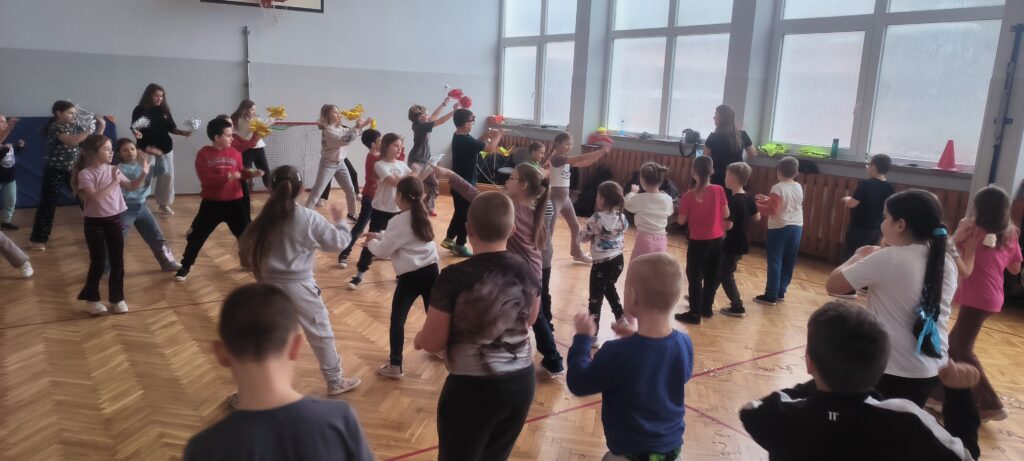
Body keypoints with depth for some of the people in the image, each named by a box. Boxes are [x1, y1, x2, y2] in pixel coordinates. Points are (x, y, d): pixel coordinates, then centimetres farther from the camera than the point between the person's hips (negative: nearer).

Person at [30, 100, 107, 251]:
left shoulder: (75, 126, 5)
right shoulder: (55, 127, -15)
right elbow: (72, 141, -32)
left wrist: (101, 126, -7)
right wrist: (91, 129, -27)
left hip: (73, 170, 6)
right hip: (55, 171, -6)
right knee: (48, 204, -2)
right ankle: (37, 239, 5)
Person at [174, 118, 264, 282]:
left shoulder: (234, 153, 2)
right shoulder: (204, 154, -10)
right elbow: (205, 178, -18)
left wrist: (252, 173, -6)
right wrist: (227, 177, -27)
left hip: (234, 202, 3)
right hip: (212, 203, -3)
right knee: (197, 236, 4)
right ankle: (185, 268, 18)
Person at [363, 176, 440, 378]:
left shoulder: (398, 221, -13)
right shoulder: (423, 216, 9)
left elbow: (383, 251, -8)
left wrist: (371, 243, 12)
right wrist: (379, 235, 18)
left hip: (411, 276, -7)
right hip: (431, 270, 7)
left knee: (397, 318, 4)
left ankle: (395, 366, 5)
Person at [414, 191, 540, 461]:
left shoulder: (455, 277, -20)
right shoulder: (526, 272, -5)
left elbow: (433, 343, -12)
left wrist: (419, 338, 10)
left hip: (472, 388, -5)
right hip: (521, 383, 5)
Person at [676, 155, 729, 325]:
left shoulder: (690, 196, -16)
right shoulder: (719, 190, -8)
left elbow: (681, 221, -9)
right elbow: (726, 214, 0)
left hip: (698, 242, -4)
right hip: (717, 240, 4)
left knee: (695, 277, 7)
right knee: (712, 276, 18)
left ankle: (695, 313, 10)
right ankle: (707, 308, 30)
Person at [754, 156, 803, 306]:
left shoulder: (778, 188, -14)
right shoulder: (799, 188, 7)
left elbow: (772, 211, -16)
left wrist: (757, 206, -5)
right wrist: (768, 200, 20)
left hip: (780, 228, -7)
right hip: (796, 227, 7)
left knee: (774, 262, -2)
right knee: (788, 262, 12)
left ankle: (771, 296, 0)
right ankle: (780, 292, 20)